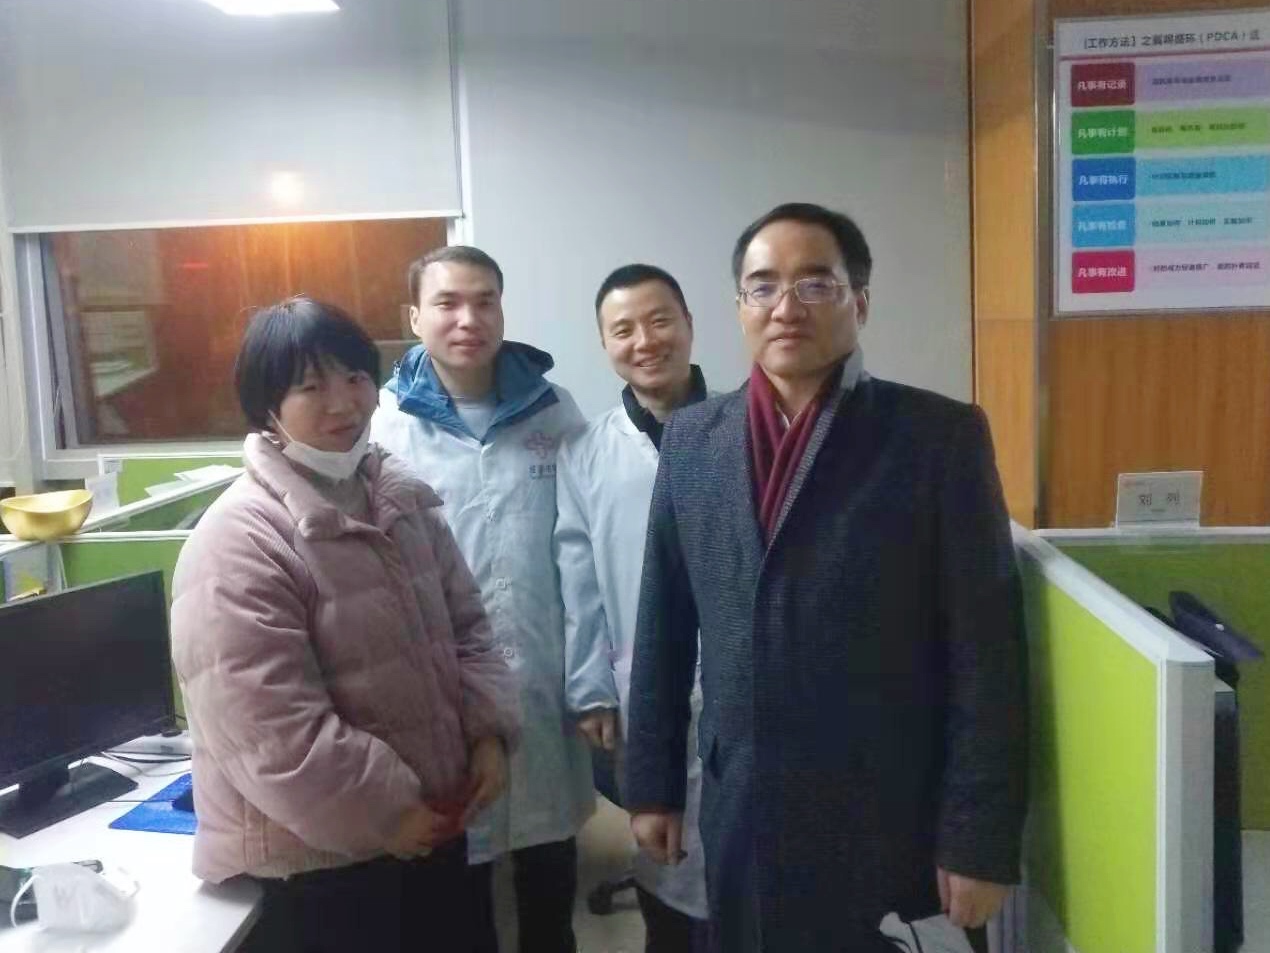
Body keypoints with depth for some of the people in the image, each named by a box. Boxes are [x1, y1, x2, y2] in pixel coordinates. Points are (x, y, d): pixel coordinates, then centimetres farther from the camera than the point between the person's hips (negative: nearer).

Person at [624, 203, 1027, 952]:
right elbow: (664, 627, 7)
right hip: (738, 818, 3)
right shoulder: (692, 439, 3)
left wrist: (981, 837, -9)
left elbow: (985, 653, -9)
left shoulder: (940, 436, -8)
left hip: (893, 825, -3)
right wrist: (653, 783, 8)